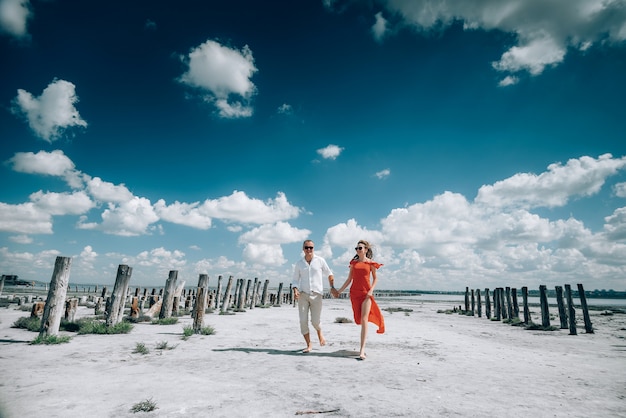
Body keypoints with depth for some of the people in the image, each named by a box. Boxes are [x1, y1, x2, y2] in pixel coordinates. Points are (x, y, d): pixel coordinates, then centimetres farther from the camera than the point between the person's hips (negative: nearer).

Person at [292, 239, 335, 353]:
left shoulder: (320, 261, 2)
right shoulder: (299, 263, 7)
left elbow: (329, 274, 11)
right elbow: (295, 280, 10)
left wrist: (332, 287, 1)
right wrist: (295, 290, -7)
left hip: (316, 295, -2)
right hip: (302, 294, 2)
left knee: (315, 321, -4)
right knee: (303, 321, -4)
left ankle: (320, 333, 31)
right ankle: (309, 345, 13)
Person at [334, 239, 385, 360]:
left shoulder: (371, 263, 1)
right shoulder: (353, 262, 9)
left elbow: (375, 278, 7)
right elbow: (349, 279, 11)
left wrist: (371, 290, -8)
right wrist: (339, 291, 7)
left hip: (366, 293, -3)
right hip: (354, 292, 3)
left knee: (364, 320, -10)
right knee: (359, 320, 9)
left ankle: (362, 350, -10)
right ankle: (362, 347, 28)